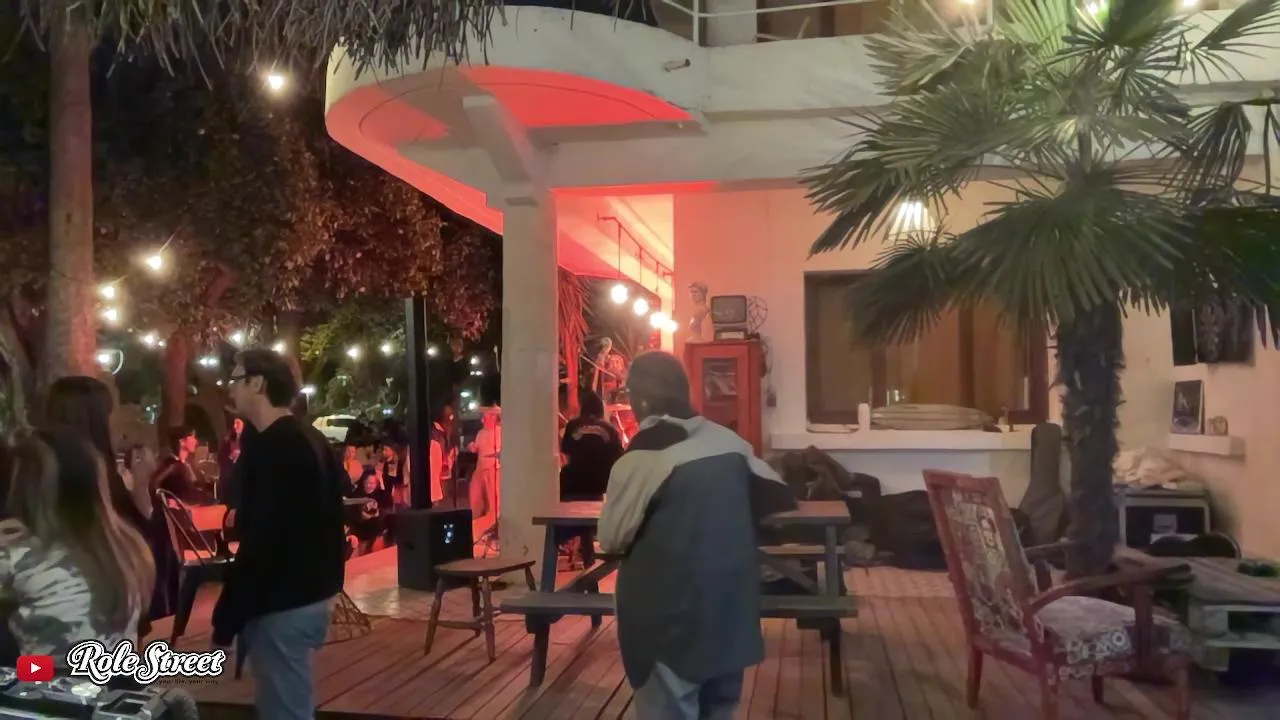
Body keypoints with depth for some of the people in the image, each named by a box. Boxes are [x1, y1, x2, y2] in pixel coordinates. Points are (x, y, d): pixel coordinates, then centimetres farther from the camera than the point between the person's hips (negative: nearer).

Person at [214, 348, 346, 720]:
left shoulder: (270, 448, -19)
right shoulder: (309, 440, 11)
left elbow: (259, 542, -24)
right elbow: (325, 519, 17)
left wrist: (225, 621, -18)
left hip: (282, 602, -10)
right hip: (309, 592, 10)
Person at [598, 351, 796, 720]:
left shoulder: (640, 459, -15)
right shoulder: (730, 442, 1)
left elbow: (611, 539, -7)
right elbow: (780, 498, 12)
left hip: (670, 620, -6)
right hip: (731, 609, 6)